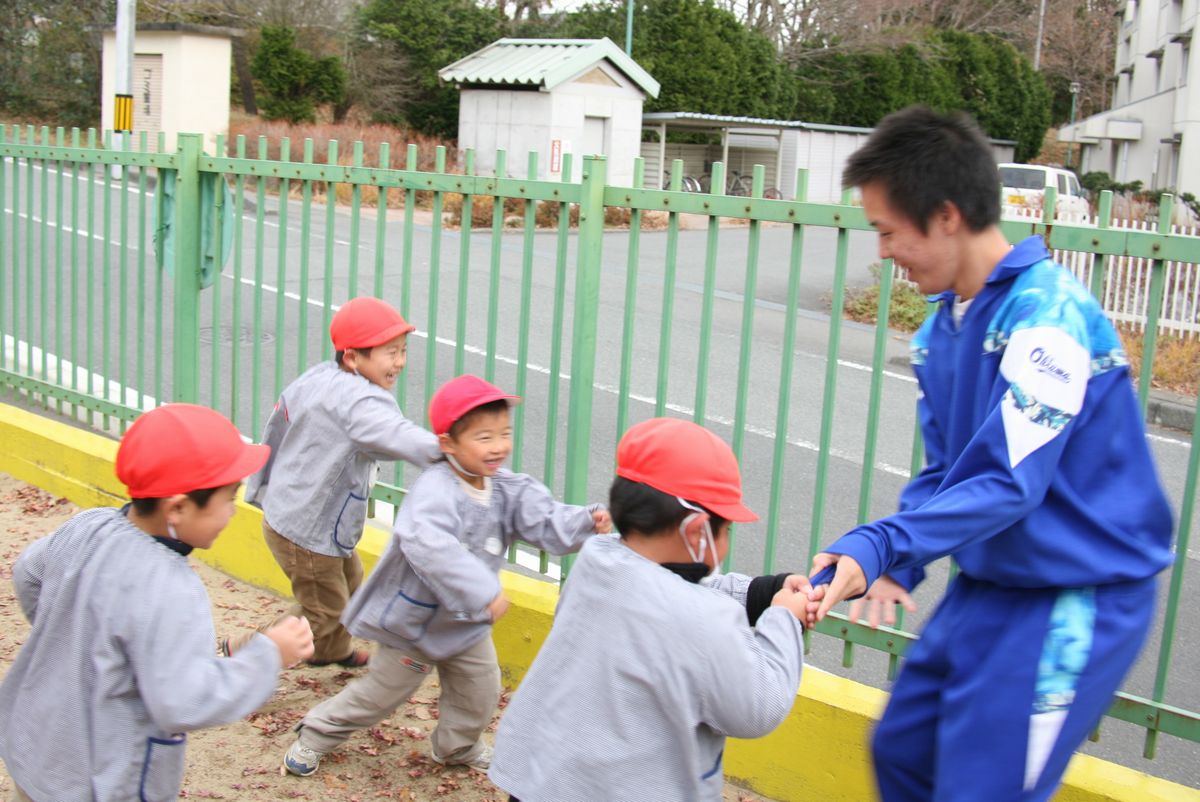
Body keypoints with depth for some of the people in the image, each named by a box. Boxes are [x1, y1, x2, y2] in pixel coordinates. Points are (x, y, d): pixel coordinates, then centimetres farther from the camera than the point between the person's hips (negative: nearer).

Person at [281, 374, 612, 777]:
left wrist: (588, 521, -39)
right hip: (413, 619, -6)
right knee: (381, 693, 14)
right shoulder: (435, 490, -34)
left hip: (467, 623, 6)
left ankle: (456, 746, 46)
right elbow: (428, 544, -51)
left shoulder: (509, 489, -10)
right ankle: (317, 734, 39)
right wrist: (483, 593, -54)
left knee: (480, 692, 16)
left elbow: (546, 520, -18)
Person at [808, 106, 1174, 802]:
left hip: (1076, 600, -9)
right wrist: (896, 564, -7)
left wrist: (879, 547, -36)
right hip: (987, 587, 9)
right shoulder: (944, 326, 4)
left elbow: (1008, 481, -29)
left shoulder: (1049, 312, -22)